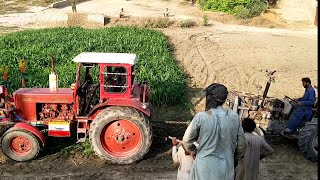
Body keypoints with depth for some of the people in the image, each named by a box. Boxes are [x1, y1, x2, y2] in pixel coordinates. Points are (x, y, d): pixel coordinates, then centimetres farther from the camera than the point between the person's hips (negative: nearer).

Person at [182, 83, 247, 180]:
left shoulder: (201, 117, -12)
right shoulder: (234, 117, -3)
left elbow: (187, 141, -3)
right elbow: (241, 144, 5)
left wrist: (195, 152, 15)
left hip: (204, 170, -2)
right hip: (226, 171, 3)